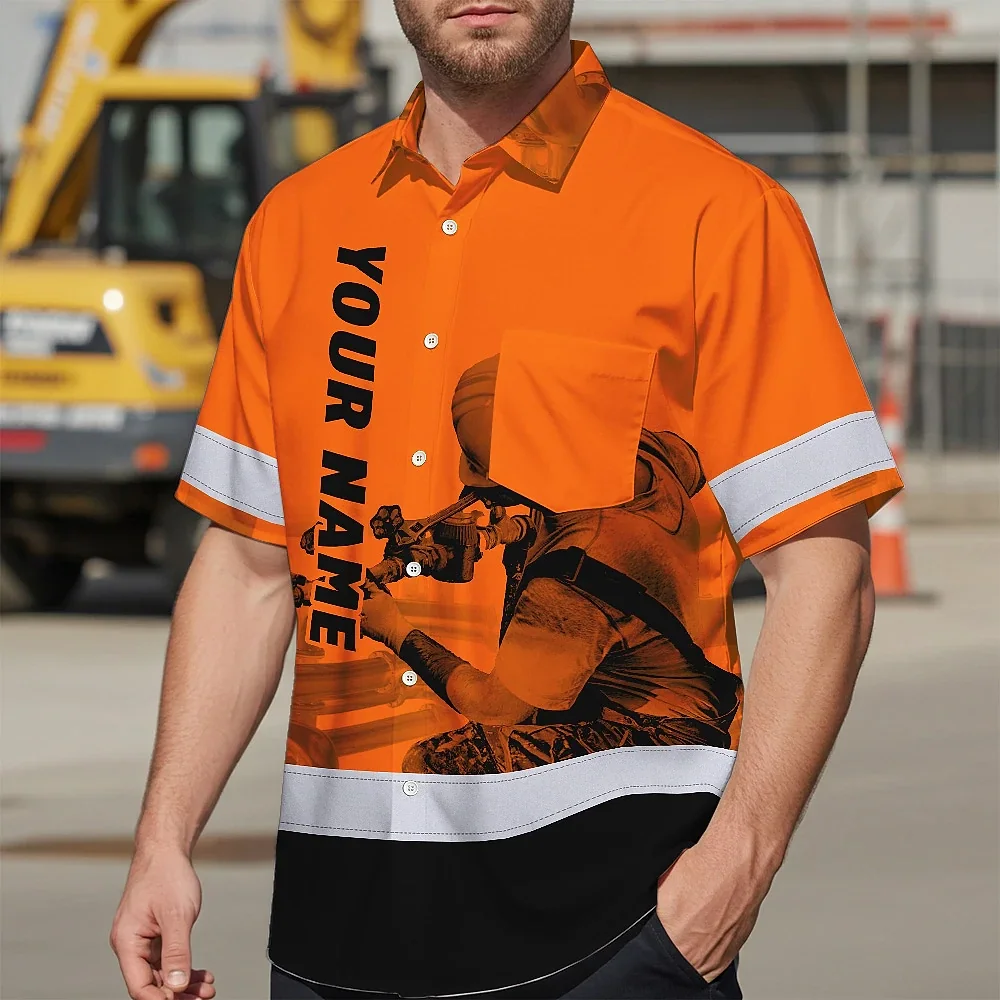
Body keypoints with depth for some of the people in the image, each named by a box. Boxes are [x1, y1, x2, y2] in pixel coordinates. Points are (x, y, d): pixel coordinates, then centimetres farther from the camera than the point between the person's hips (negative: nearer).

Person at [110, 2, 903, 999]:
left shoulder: (717, 214, -4)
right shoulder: (297, 224, 12)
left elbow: (821, 569, -7)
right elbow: (248, 564, 16)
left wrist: (739, 856, -16)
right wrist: (165, 840, 7)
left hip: (608, 889, -4)